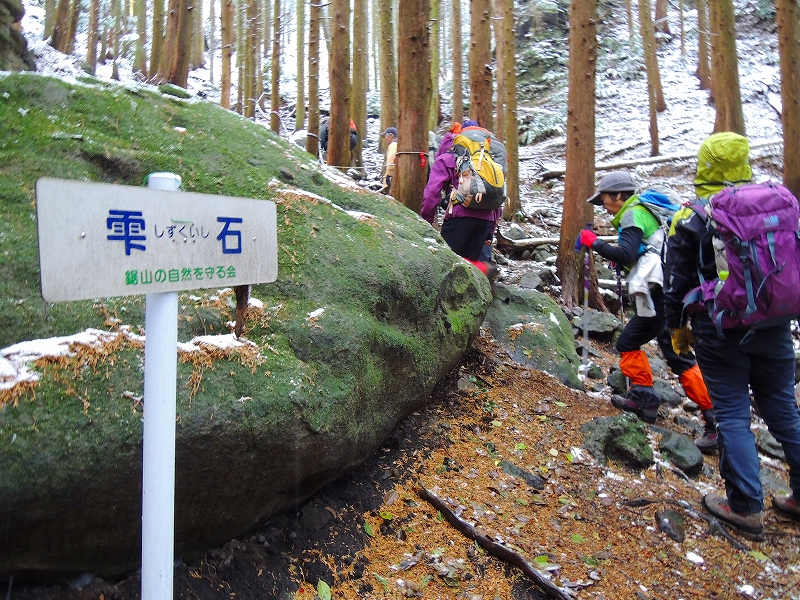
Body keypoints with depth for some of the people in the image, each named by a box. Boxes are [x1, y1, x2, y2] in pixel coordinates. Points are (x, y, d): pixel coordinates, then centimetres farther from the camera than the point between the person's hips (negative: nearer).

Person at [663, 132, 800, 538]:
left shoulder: (691, 219, -7)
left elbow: (677, 283, -5)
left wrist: (678, 328, 8)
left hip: (720, 333, -4)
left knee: (732, 416, 3)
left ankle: (745, 507, 7)